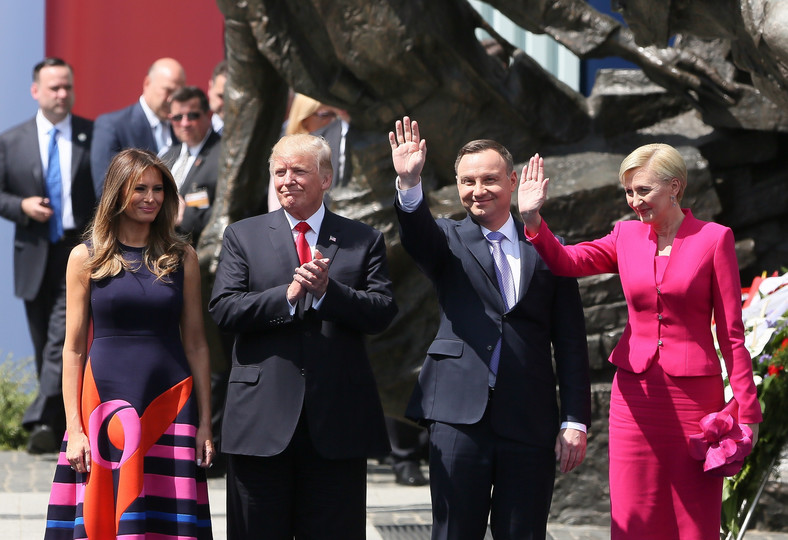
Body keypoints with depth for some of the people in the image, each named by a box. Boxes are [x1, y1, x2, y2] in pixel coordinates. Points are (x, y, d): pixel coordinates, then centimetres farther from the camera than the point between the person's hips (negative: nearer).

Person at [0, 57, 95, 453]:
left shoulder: (93, 136, 2)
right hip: (35, 257, 3)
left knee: (63, 340, -16)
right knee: (43, 345, 9)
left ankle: (41, 422, -23)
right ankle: (60, 429, 18)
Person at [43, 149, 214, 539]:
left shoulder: (182, 258, 9)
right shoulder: (86, 258, 4)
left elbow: (195, 345, 10)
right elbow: (74, 349, 3)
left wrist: (204, 423, 4)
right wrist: (74, 429, -4)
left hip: (170, 404, 1)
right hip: (105, 405, -1)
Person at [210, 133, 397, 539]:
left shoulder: (363, 240, 10)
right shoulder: (243, 236, 9)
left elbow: (382, 312, -2)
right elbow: (223, 310, -3)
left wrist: (328, 290, -17)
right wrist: (287, 295, -16)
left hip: (337, 425, 0)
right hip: (262, 419, 0)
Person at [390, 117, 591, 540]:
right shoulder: (448, 241, 11)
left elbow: (570, 343, 9)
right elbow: (417, 234, -14)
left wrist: (575, 421, 2)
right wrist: (409, 184, -34)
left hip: (529, 423, 1)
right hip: (460, 413, -1)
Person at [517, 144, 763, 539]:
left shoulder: (714, 239, -2)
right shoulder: (627, 236, 9)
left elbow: (731, 330, -2)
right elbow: (566, 262, -3)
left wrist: (746, 410, -5)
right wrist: (533, 220, -20)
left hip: (694, 393, -3)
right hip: (635, 393, 3)